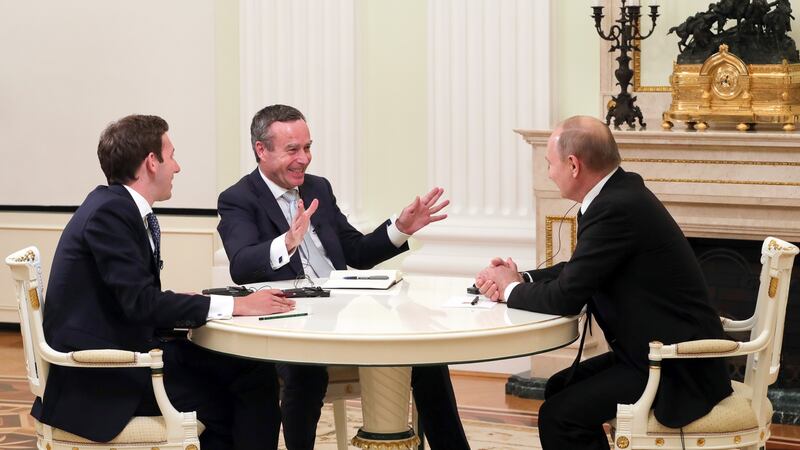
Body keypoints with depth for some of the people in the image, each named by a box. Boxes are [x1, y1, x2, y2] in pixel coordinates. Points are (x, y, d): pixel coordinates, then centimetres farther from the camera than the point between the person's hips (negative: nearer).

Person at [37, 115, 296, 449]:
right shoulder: (109, 211, -16)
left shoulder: (121, 207, 12)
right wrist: (233, 306, -20)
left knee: (253, 370, -1)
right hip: (99, 378, -9)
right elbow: (141, 302, -23)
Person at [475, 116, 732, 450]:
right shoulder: (620, 191, 7)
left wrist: (512, 290, -3)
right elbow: (577, 271, 17)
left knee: (558, 415, -13)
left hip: (678, 371, -10)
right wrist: (521, 279, 2)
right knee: (560, 387, 16)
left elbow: (567, 297, -21)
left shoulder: (617, 208, -24)